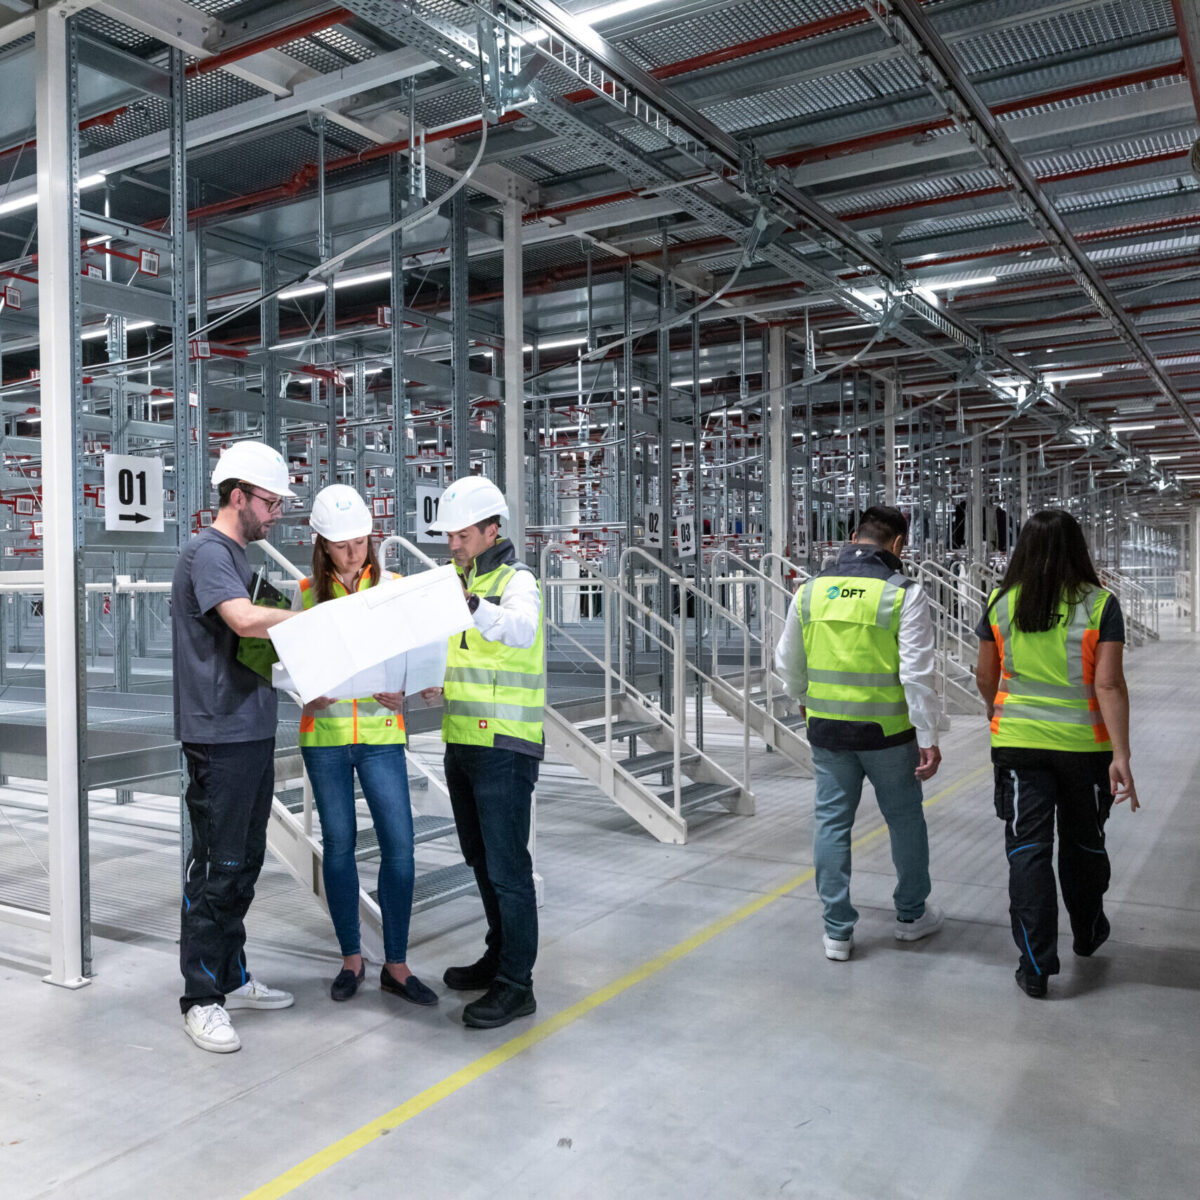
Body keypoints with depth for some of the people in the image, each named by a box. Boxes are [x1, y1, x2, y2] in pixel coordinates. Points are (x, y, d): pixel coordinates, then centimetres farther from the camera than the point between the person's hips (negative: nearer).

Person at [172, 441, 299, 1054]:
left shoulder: (237, 555, 19)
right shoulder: (207, 551, -11)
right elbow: (244, 620, -27)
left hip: (254, 732, 10)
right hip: (220, 735, -10)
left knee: (244, 861, 15)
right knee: (216, 867, -2)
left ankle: (231, 977, 27)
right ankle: (201, 999, 8)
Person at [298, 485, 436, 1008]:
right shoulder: (307, 592, 3)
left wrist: (400, 693, -16)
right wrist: (309, 693, -14)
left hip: (381, 734, 0)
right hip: (324, 734, 0)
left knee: (399, 843, -4)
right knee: (339, 842, 8)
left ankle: (395, 965, 10)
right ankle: (351, 960, 23)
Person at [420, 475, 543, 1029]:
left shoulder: (515, 580, -10)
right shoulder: (459, 581, 15)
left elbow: (521, 630, -33)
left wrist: (471, 605, -50)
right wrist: (433, 681, 2)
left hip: (505, 748, -9)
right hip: (461, 743, 9)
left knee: (507, 866, -4)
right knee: (481, 860, 18)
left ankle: (516, 984, 5)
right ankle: (499, 956, 32)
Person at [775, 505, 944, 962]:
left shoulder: (810, 590, 2)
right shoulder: (904, 593, -10)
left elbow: (787, 661, 11)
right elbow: (917, 672, -14)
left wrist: (803, 700, 30)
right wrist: (928, 739, -8)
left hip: (826, 727, 3)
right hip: (887, 730, -3)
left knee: (832, 821, 11)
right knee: (904, 820, 16)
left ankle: (837, 932, 16)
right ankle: (911, 915, 33)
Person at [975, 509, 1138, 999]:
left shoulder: (1001, 602, -3)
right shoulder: (1099, 604, -9)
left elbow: (985, 676, 6)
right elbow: (1109, 684, -16)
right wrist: (1121, 755, -15)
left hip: (1017, 743, 0)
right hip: (1083, 744, 0)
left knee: (1028, 848, 4)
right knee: (1083, 841, 20)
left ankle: (1036, 965, 2)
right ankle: (1087, 932, 41)